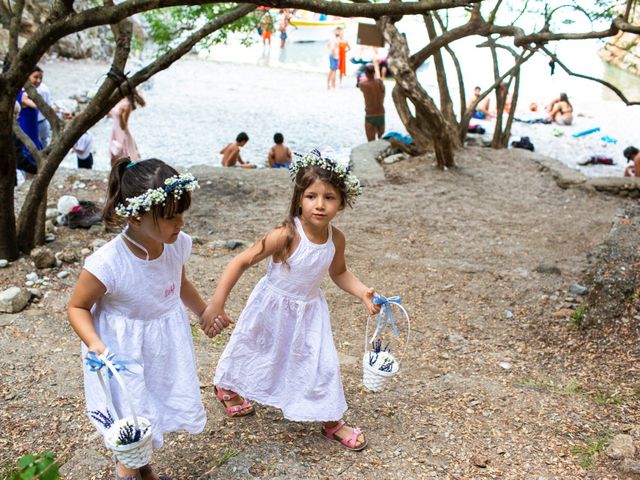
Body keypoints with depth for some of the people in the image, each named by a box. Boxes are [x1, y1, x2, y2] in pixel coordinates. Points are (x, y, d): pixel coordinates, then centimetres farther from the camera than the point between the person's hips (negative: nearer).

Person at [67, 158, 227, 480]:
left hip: (167, 343, 5)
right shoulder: (107, 264, -33)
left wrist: (204, 311, 15)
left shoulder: (178, 244, -16)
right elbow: (78, 308, -16)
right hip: (125, 351, -5)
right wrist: (95, 344, -31)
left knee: (165, 405, 18)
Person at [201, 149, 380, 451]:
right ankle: (227, 387, 53)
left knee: (321, 363, 3)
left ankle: (331, 421, 26)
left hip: (309, 310, 4)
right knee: (251, 351, 20)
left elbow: (339, 273, 6)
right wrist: (217, 304, -30)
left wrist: (362, 292, -11)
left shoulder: (336, 239, -15)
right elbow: (241, 262, -27)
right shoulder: (286, 235, -33)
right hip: (273, 307, -3)